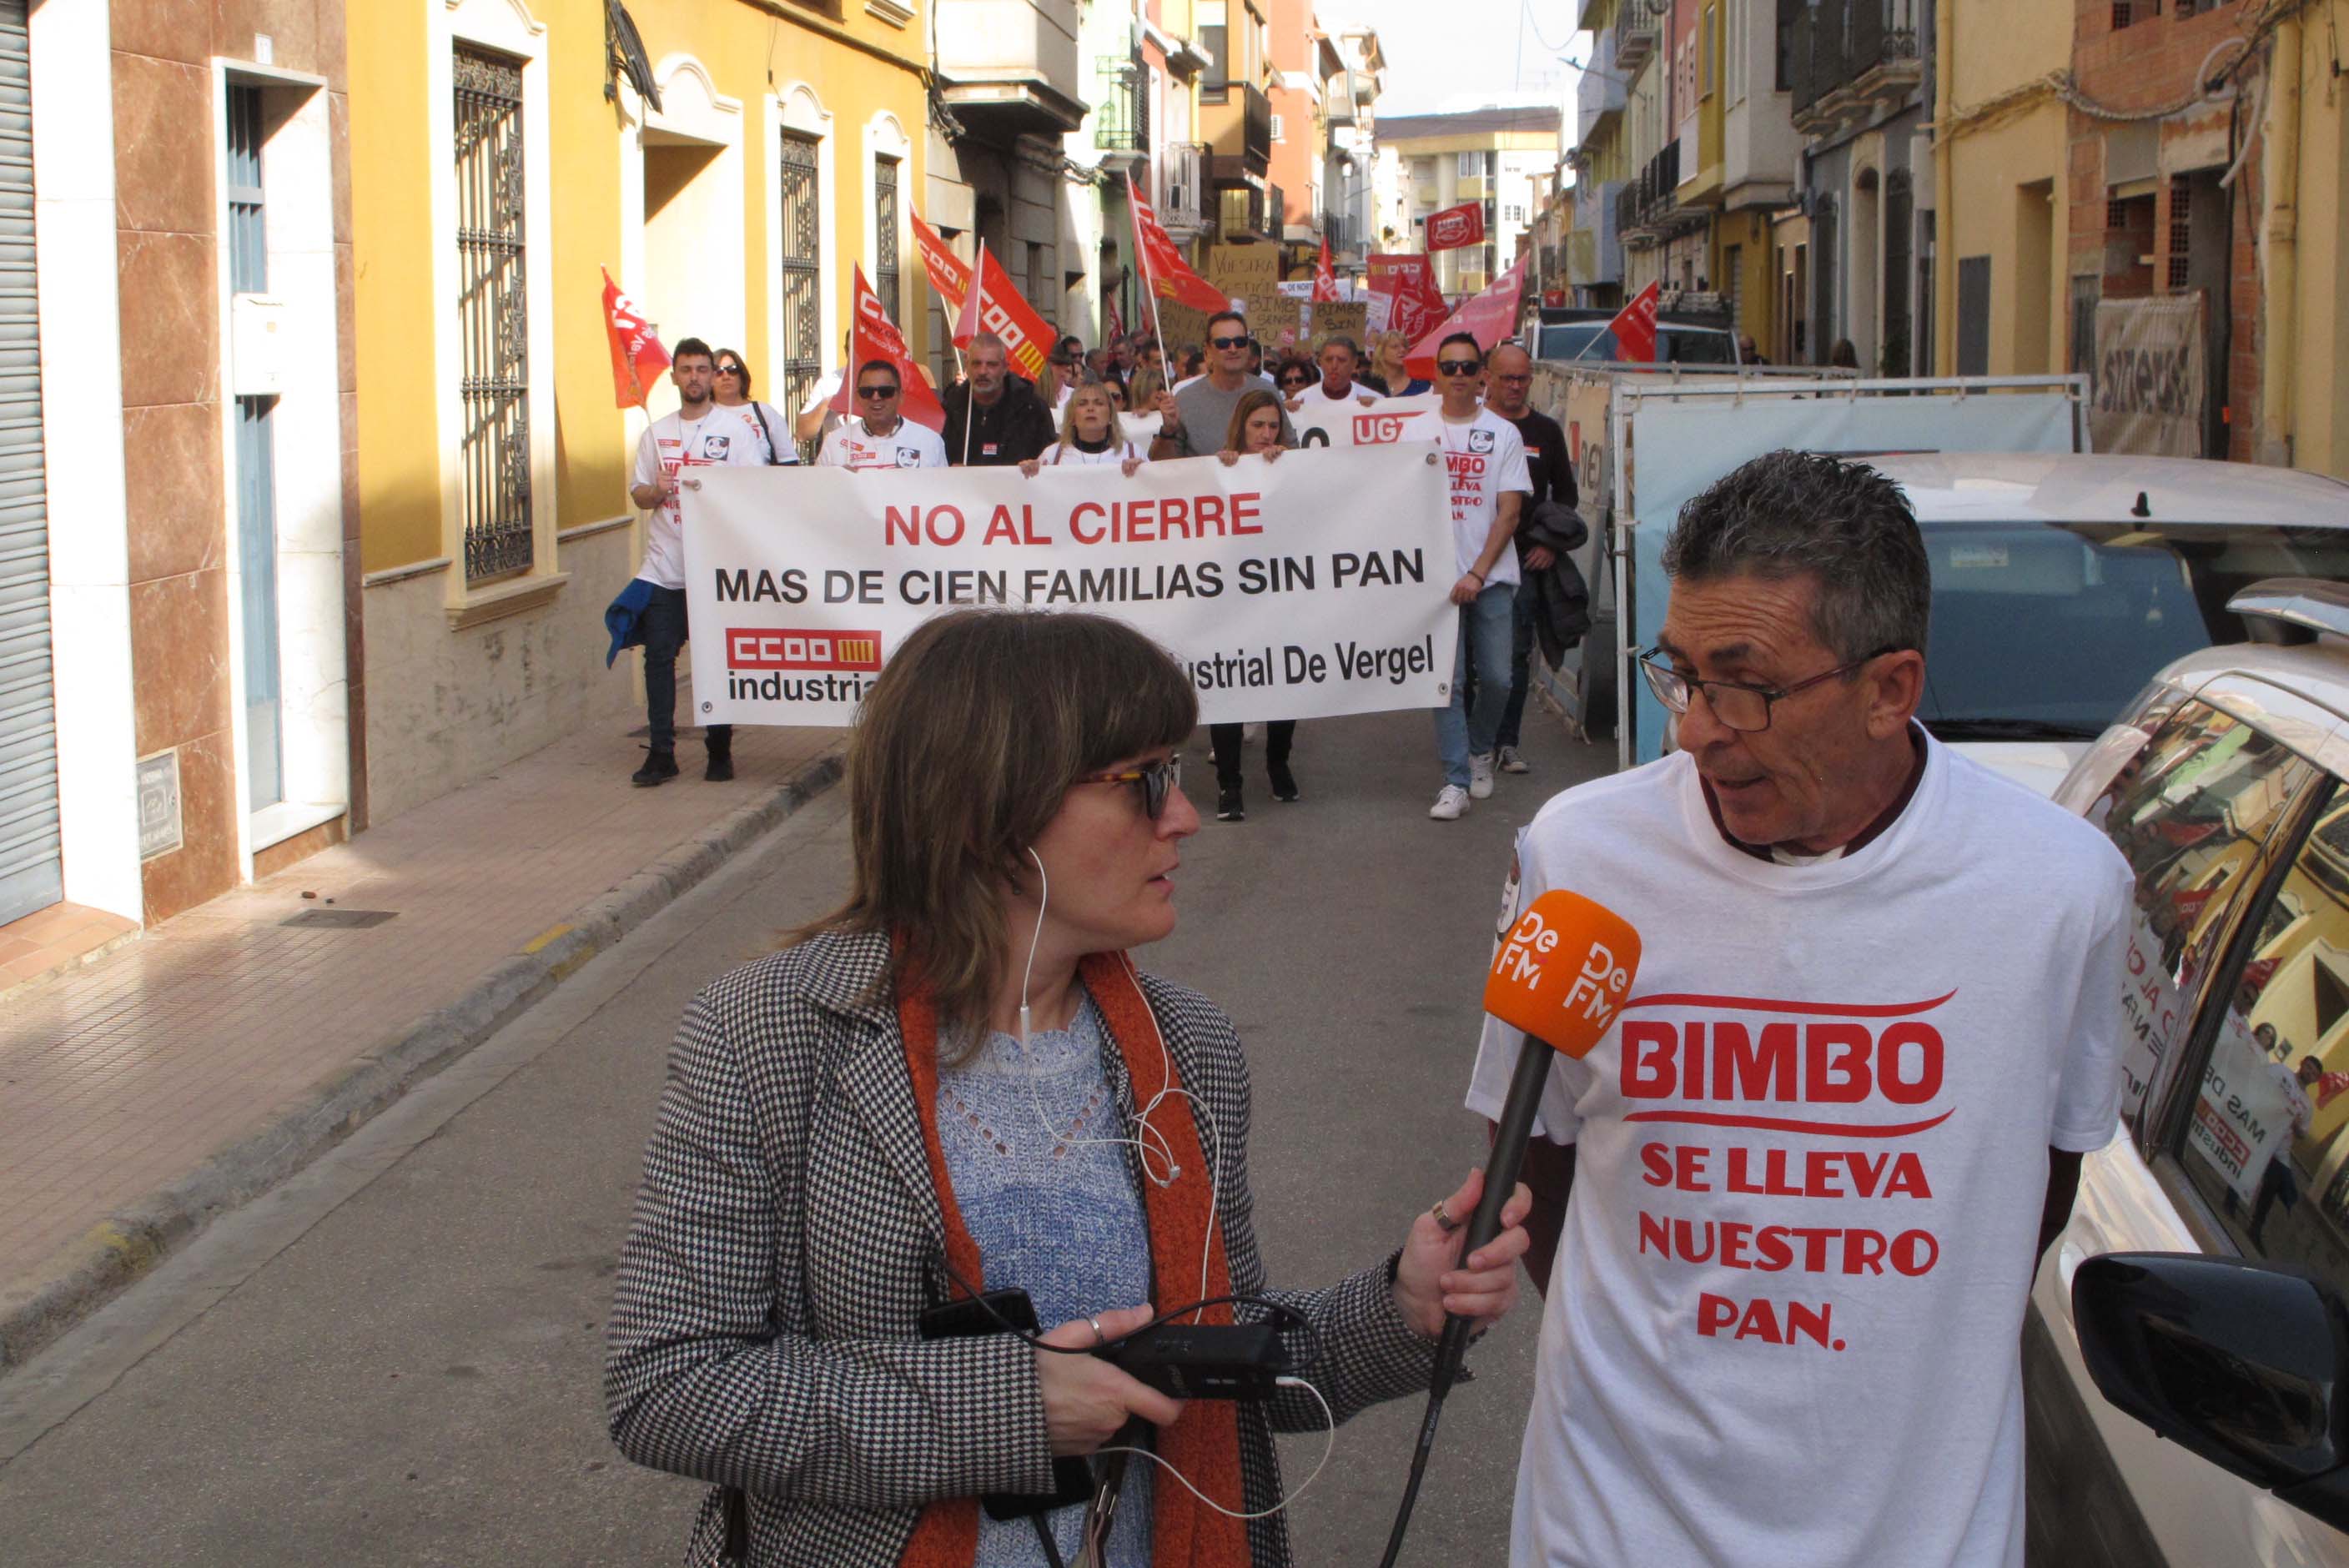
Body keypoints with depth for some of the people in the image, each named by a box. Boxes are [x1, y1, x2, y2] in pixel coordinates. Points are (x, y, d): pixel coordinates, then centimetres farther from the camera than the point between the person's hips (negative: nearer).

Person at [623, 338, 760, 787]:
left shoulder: (735, 429, 3)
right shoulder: (656, 433, 14)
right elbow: (638, 492, 16)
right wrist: (656, 492, -6)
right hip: (664, 565, 3)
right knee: (659, 655, -2)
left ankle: (720, 751, 12)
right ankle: (660, 753, 3)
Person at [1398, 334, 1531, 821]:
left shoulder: (1504, 434, 4)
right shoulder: (1416, 430, 7)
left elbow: (1510, 510, -1)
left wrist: (1478, 573, -9)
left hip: (1492, 575, 0)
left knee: (1496, 678, 1)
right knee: (1447, 680, -5)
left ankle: (1480, 749, 28)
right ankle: (1456, 781, -1)